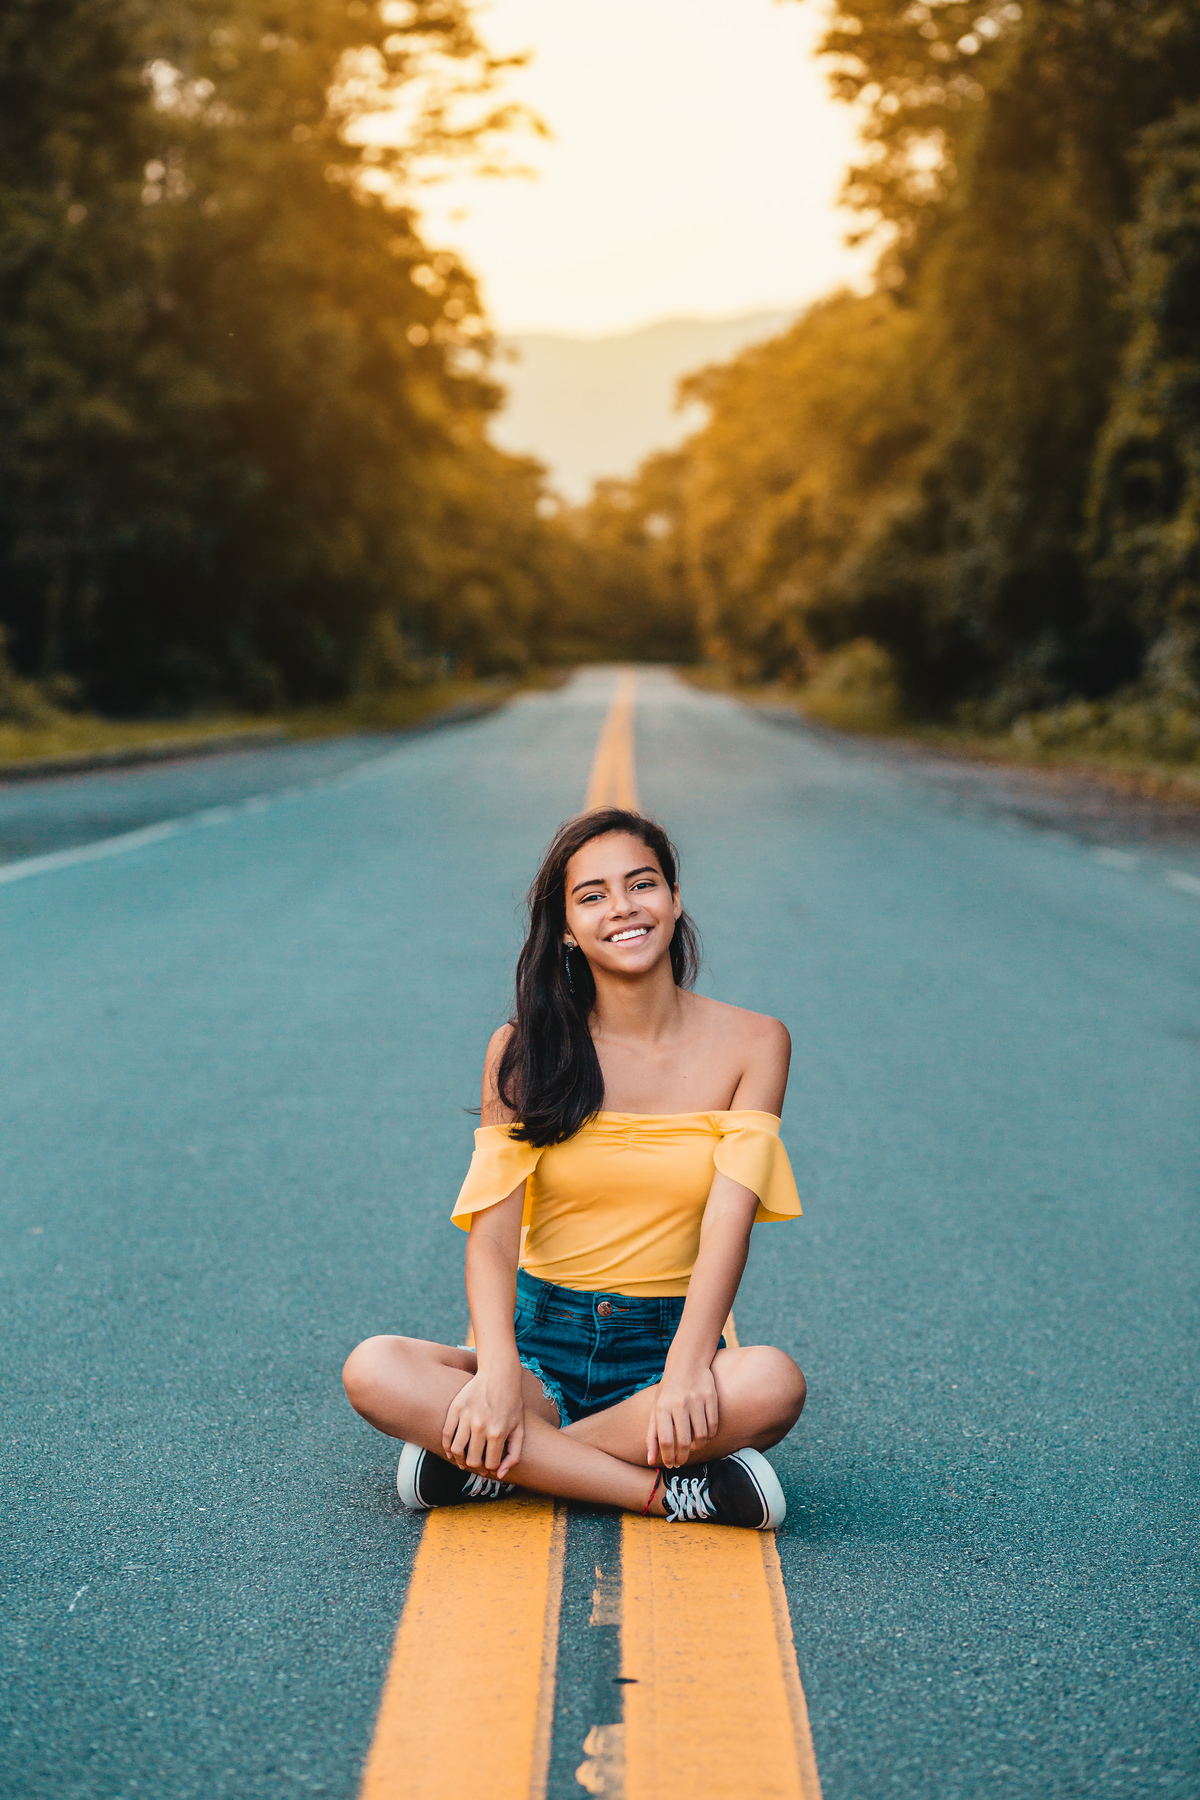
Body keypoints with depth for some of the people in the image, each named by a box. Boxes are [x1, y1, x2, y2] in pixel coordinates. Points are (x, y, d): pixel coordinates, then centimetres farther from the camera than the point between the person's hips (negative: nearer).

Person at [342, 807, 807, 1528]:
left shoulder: (751, 1043, 0)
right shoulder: (525, 1050, 1)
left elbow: (728, 1216, -11)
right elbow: (493, 1225, -9)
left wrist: (686, 1368, -27)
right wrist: (498, 1373, -27)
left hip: (667, 1347, 0)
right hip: (542, 1341, 0)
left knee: (774, 1385, -34)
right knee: (374, 1372, -27)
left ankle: (485, 1464, -20)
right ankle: (664, 1490, -25)